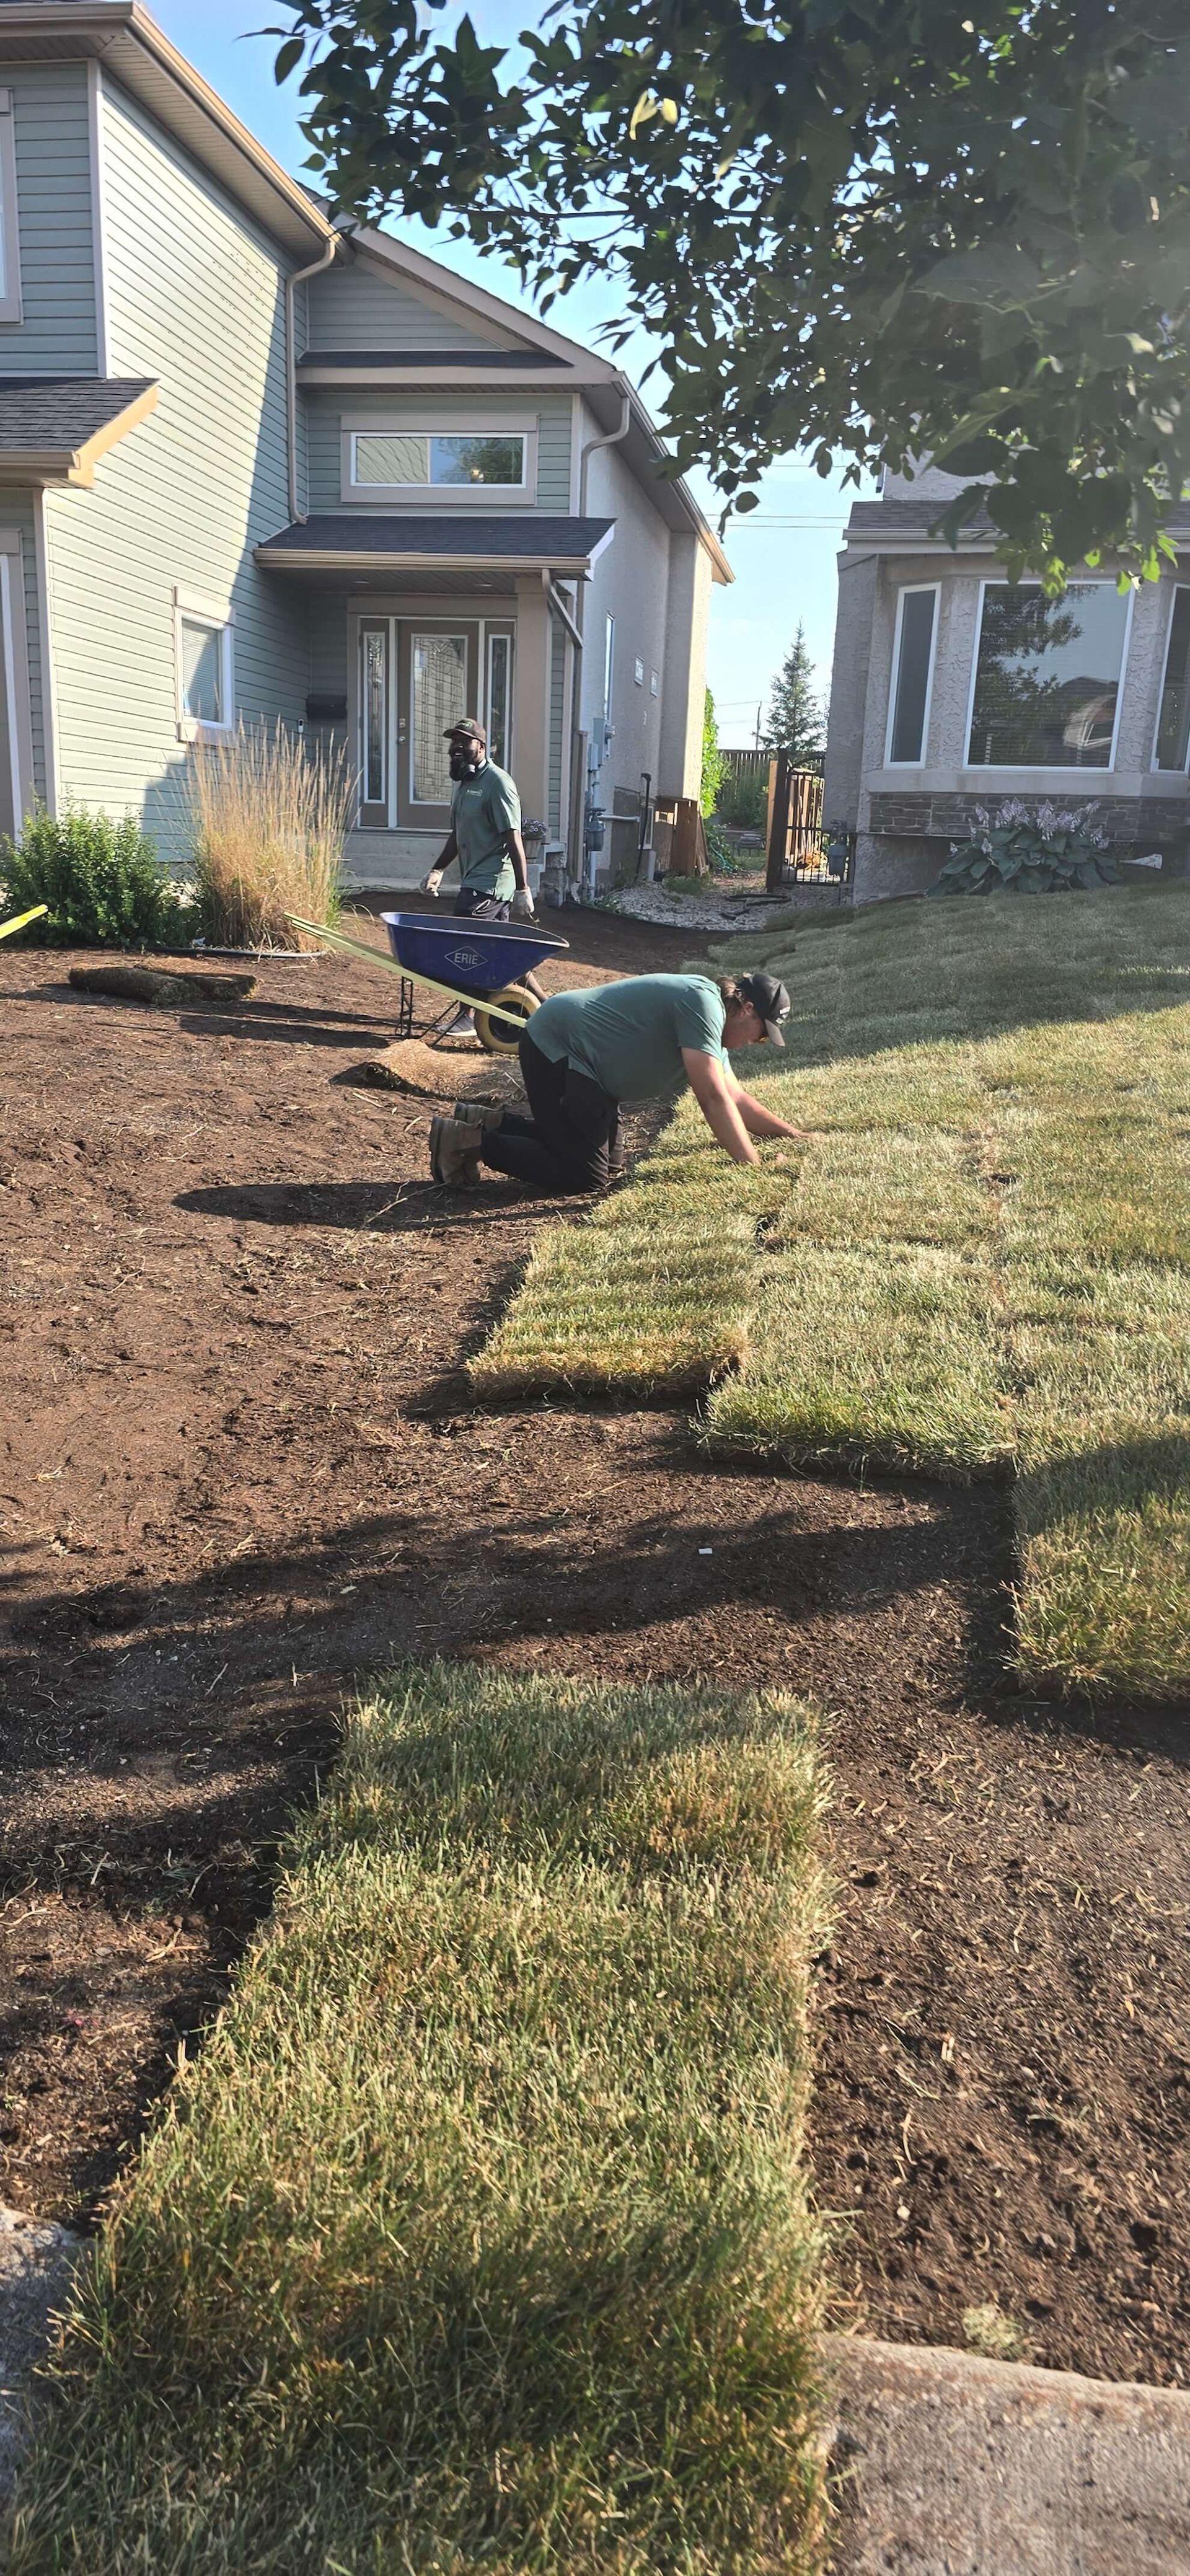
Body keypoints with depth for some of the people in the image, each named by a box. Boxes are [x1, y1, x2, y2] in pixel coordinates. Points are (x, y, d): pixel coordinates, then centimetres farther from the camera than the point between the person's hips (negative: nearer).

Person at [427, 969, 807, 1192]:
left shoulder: (714, 1025, 10)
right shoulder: (702, 1002, -21)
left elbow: (735, 1098, 17)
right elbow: (714, 1099, -27)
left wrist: (794, 1135, 11)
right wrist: (754, 1172, -25)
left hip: (585, 1063, 11)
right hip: (556, 1049, -11)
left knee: (605, 1156, 17)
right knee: (587, 1178, -10)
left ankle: (492, 1123, 19)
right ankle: (471, 1141, -4)